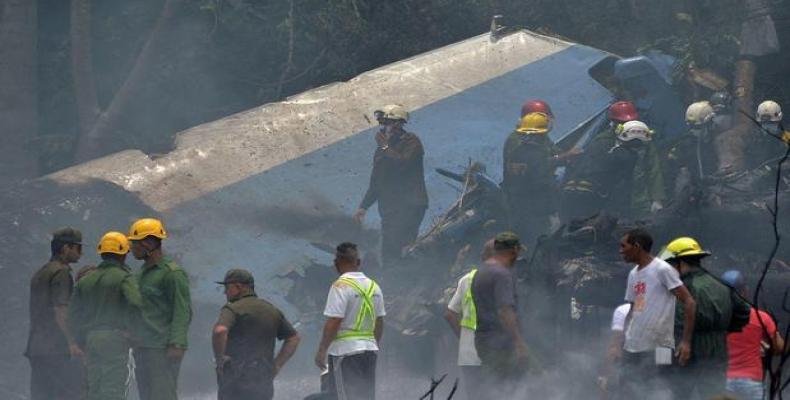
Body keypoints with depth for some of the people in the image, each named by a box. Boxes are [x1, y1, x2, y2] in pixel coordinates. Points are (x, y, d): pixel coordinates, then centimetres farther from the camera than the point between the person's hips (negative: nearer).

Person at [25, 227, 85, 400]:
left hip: (36, 346, 9)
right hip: (57, 347, -9)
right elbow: (60, 311, -17)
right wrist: (71, 343, -23)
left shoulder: (39, 274, 21)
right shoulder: (62, 272, -7)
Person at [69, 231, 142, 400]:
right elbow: (135, 303, -23)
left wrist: (82, 341, 16)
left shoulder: (85, 280, 14)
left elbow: (73, 316, 12)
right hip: (115, 340, -6)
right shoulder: (124, 277, -5)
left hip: (90, 338, 6)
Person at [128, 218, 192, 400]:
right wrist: (135, 341, 18)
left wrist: (176, 344, -22)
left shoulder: (173, 273, -9)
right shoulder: (143, 272, 19)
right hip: (143, 348, 9)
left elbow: (183, 312, -14)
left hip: (163, 349, -9)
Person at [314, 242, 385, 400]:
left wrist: (321, 350, -12)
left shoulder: (341, 286, -13)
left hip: (345, 351, -7)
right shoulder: (373, 286, 9)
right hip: (369, 349, 7)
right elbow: (380, 322, 14)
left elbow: (333, 323, -18)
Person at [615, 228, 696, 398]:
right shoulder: (633, 274, 15)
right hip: (631, 348, 8)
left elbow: (689, 303, -12)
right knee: (628, 394, 6)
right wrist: (620, 344, 14)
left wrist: (686, 341, -18)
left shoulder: (662, 270, -9)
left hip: (656, 348, -8)